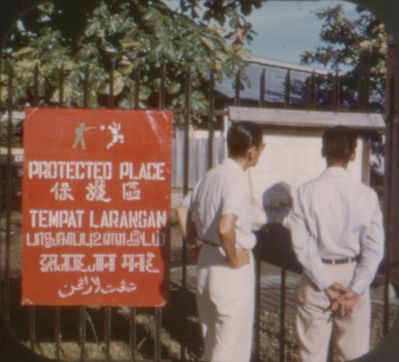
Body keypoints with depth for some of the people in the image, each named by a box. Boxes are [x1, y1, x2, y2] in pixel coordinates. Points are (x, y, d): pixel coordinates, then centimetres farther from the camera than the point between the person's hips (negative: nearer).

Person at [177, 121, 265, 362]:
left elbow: (183, 211, 16)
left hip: (207, 260, 8)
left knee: (213, 338, 22)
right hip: (233, 270, -8)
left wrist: (192, 242, 20)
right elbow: (225, 227, -34)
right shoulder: (238, 181, -20)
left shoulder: (211, 175, 6)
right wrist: (234, 258, -20)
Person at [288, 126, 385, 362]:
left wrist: (326, 284, -8)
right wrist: (355, 290, -7)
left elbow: (301, 244, -11)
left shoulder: (306, 192, -8)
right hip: (353, 276, 0)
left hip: (316, 277, 0)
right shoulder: (366, 194, -8)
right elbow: (374, 248, -10)